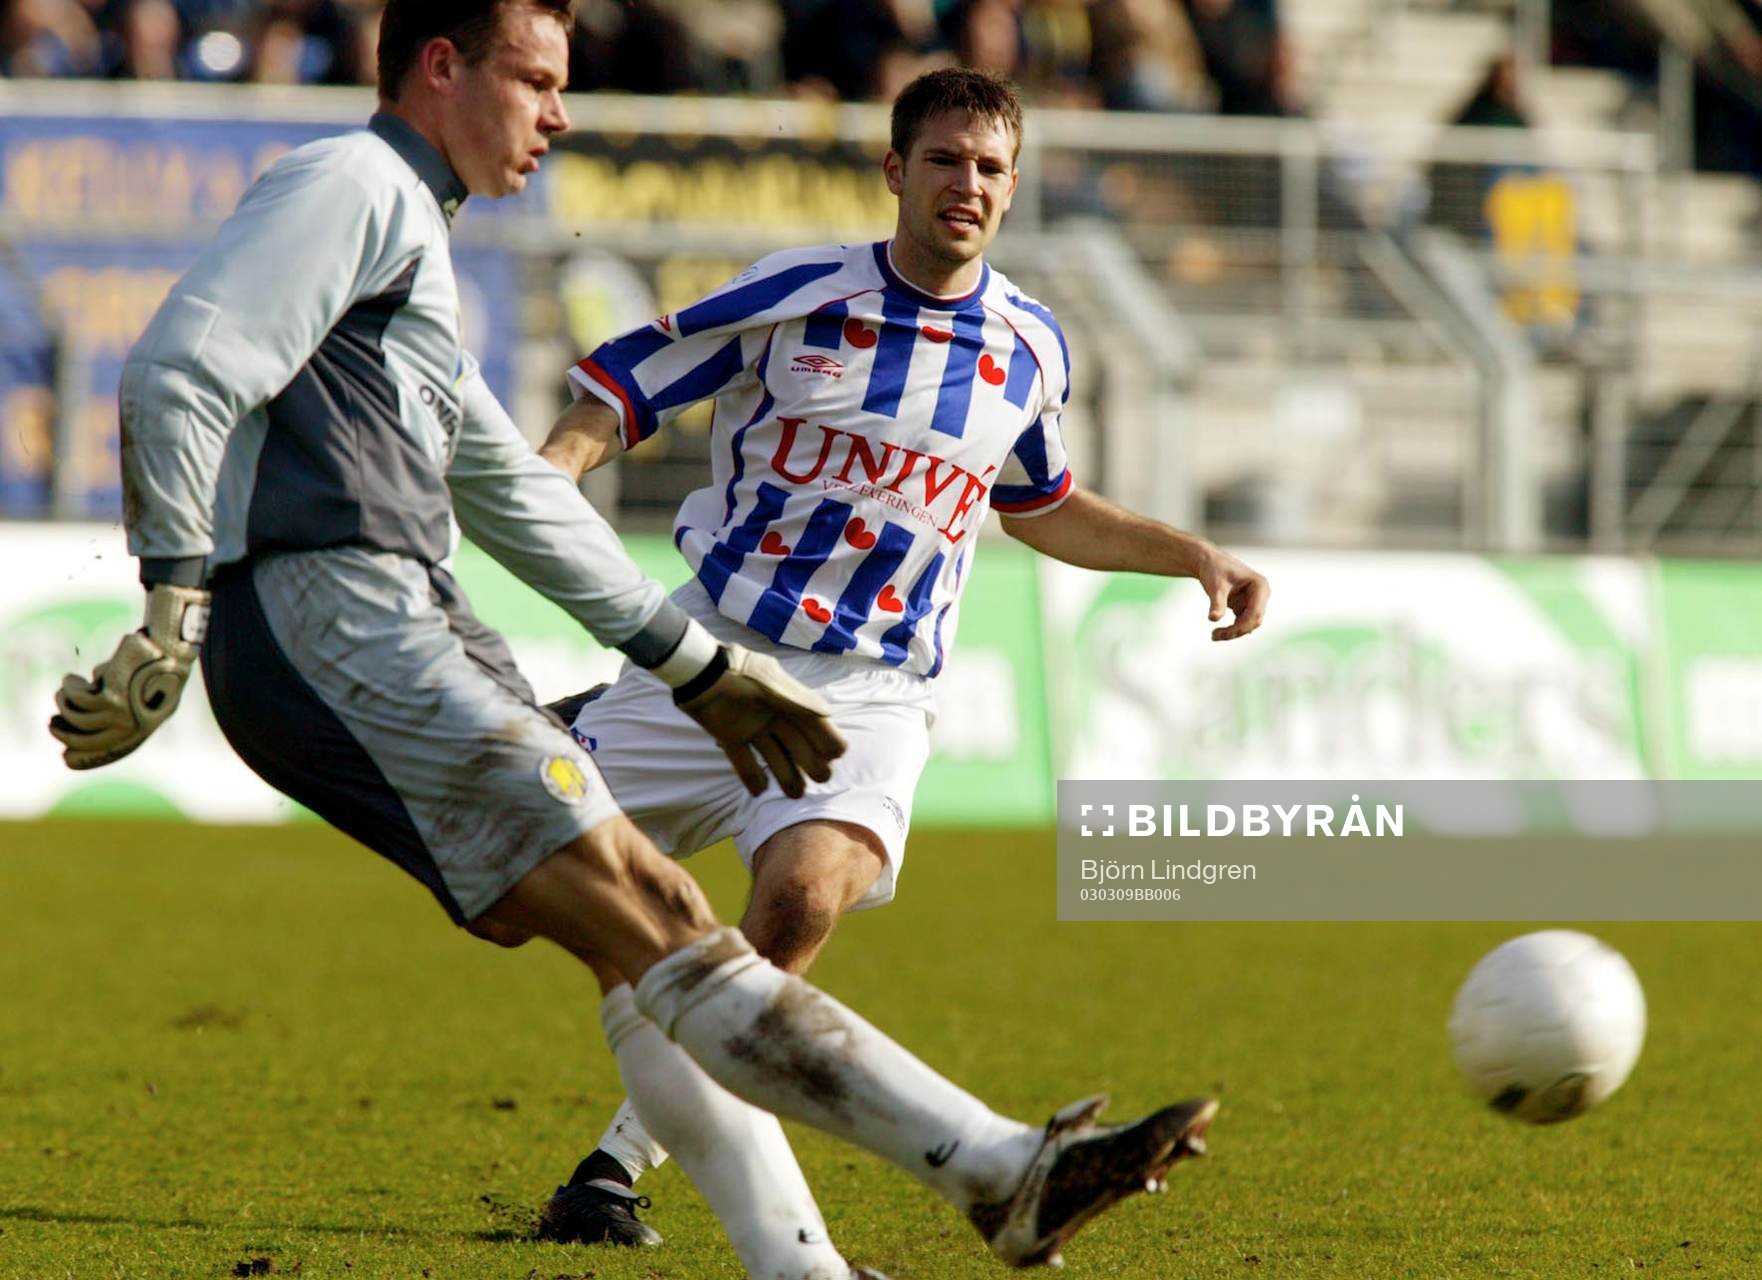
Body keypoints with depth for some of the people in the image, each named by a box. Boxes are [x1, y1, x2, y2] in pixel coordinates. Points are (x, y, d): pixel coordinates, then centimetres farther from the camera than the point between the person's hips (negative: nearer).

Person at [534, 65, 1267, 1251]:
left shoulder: (1031, 348, 9)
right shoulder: (801, 293, -3)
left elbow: (1043, 509, 28)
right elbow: (620, 388, 2)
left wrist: (1199, 557, 21)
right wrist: (547, 477, -19)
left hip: (871, 695, 1)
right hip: (714, 653, -1)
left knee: (805, 893, -30)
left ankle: (620, 1163, -16)